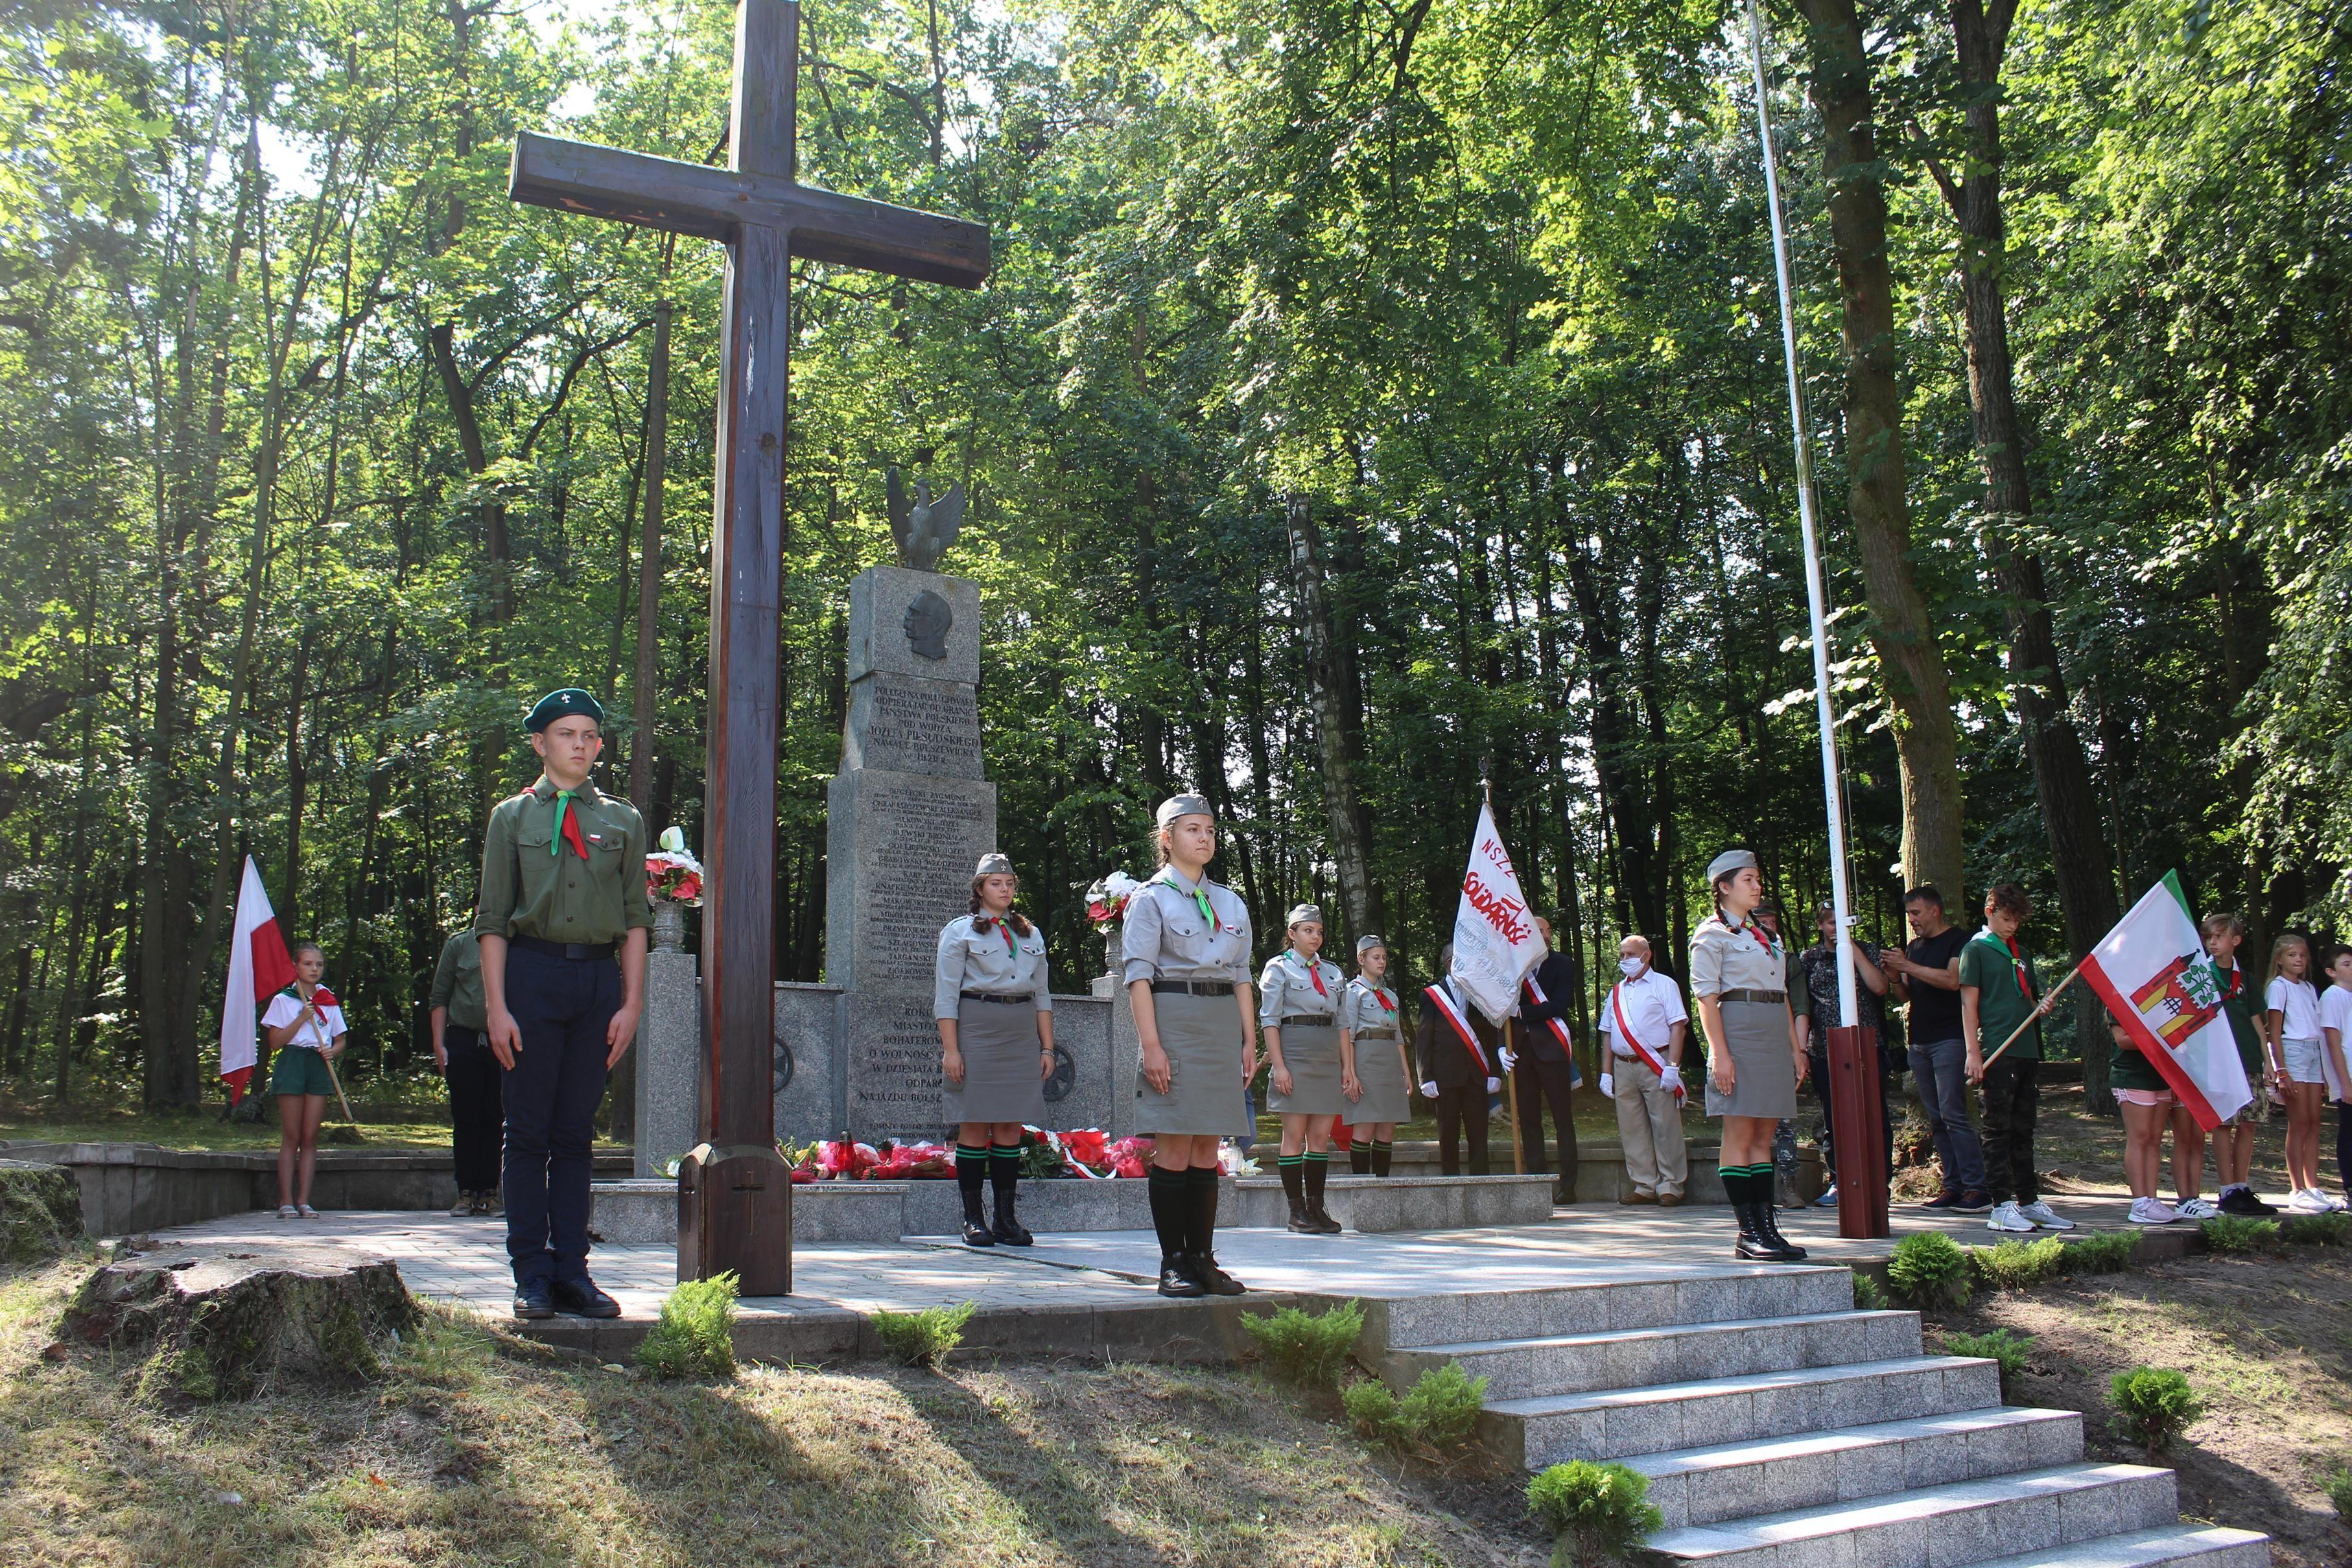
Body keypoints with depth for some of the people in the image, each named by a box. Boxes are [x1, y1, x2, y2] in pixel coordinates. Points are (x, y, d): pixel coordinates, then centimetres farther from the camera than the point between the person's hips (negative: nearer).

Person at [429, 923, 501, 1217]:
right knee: (465, 1121, 1)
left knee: (494, 1121, 3)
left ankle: (489, 1193, 8)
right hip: (464, 1041, -1)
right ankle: (466, 1193, 7)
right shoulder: (458, 945, 8)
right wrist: (439, 1045, -2)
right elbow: (439, 998, 6)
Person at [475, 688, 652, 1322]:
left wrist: (631, 1003, 2)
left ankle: (571, 1270, 10)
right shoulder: (513, 817, 9)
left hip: (600, 976, 1)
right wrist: (497, 1007, -5)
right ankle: (532, 1276, 8)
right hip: (531, 969, -1)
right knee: (529, 1131, 1)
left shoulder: (623, 821, 12)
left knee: (577, 1132, 5)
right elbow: (493, 919, 4)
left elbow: (635, 917, 10)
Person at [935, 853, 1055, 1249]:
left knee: (1011, 1126, 3)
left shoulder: (1030, 935, 17)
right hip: (976, 1030, -4)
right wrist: (951, 1049, -10)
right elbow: (946, 996, -2)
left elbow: (1042, 995, 18)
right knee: (975, 1125, -3)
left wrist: (1047, 1047, 11)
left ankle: (1006, 1218, 8)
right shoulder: (960, 931, 4)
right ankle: (973, 1219, 3)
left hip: (1022, 1035, 4)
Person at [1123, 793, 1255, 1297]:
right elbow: (1138, 974, -6)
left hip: (1223, 1025, 5)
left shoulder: (1230, 902, 16)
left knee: (1206, 1150, 7)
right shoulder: (1151, 897, 0)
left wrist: (1249, 1039, 10)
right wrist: (1151, 1044, -14)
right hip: (1174, 1020, -5)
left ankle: (1202, 1259, 12)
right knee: (1173, 1149, -5)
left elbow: (1241, 975, 17)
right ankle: (1173, 1264, 1)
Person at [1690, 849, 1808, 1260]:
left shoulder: (1766, 936, 20)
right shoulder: (1712, 934, -2)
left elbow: (1783, 995, 21)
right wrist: (1719, 1052, -18)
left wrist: (1796, 1048, 14)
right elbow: (1706, 996, -9)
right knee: (1740, 1137, -5)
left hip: (1775, 1038, 8)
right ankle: (1749, 1232, -3)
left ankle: (1767, 1227, 8)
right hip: (1739, 1034, -7)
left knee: (1764, 1137, 7)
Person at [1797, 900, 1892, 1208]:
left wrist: (1854, 950, -8)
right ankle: (1837, 1181, 12)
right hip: (1825, 1051, 1)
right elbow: (1801, 1007, 7)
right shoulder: (1809, 958, 10)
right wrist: (1801, 1049, 0)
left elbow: (1880, 986, -9)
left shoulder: (1867, 951, 8)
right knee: (1833, 1120, 6)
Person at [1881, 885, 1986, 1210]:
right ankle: (1953, 1186, 10)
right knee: (1936, 1120, 7)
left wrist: (1908, 967, -16)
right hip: (1919, 1042, 8)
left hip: (1949, 1039, -7)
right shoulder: (1914, 946, 19)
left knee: (1953, 1114, -12)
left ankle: (1975, 1186, -9)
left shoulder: (1958, 940, -3)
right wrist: (1895, 977, -1)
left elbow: (1953, 980, -18)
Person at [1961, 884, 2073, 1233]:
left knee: (2023, 1131, 12)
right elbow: (1969, 1004, -6)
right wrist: (1973, 1053, -14)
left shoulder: (2021, 953, 19)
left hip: (2027, 1051, 7)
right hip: (1996, 1053, -7)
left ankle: (2029, 1201, 18)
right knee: (1999, 1131, -5)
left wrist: (2041, 1005, 1)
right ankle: (2001, 1206, -3)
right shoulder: (1976, 950, -1)